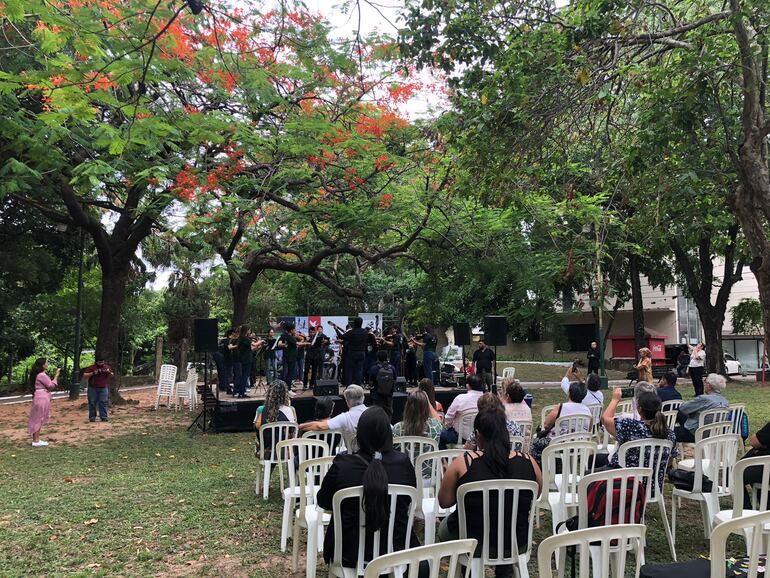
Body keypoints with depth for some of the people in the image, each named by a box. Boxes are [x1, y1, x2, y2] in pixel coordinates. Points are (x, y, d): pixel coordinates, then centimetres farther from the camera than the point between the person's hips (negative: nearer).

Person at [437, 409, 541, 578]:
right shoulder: (528, 462, -11)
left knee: (445, 526, 29)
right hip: (517, 545, 2)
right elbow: (536, 496, 7)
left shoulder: (463, 462, -17)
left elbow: (444, 502, -7)